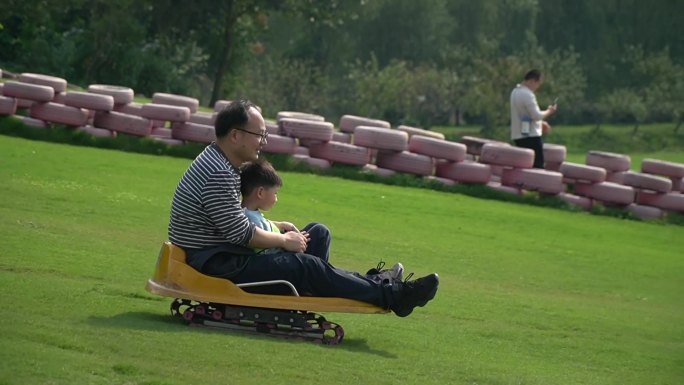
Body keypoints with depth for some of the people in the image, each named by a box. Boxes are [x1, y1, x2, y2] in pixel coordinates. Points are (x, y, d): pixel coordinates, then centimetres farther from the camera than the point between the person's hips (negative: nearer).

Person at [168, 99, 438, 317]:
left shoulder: (216, 160, 11)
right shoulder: (218, 175, -23)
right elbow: (241, 234, -22)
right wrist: (284, 240, -7)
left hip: (215, 253, 11)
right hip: (215, 265, -11)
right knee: (305, 267, -13)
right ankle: (393, 296, -10)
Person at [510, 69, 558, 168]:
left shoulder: (515, 92, 15)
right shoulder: (527, 94, -17)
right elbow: (536, 115, -20)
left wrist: (541, 123, 18)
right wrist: (549, 111, -3)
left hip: (518, 135, 10)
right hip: (531, 136, -10)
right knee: (538, 166, -8)